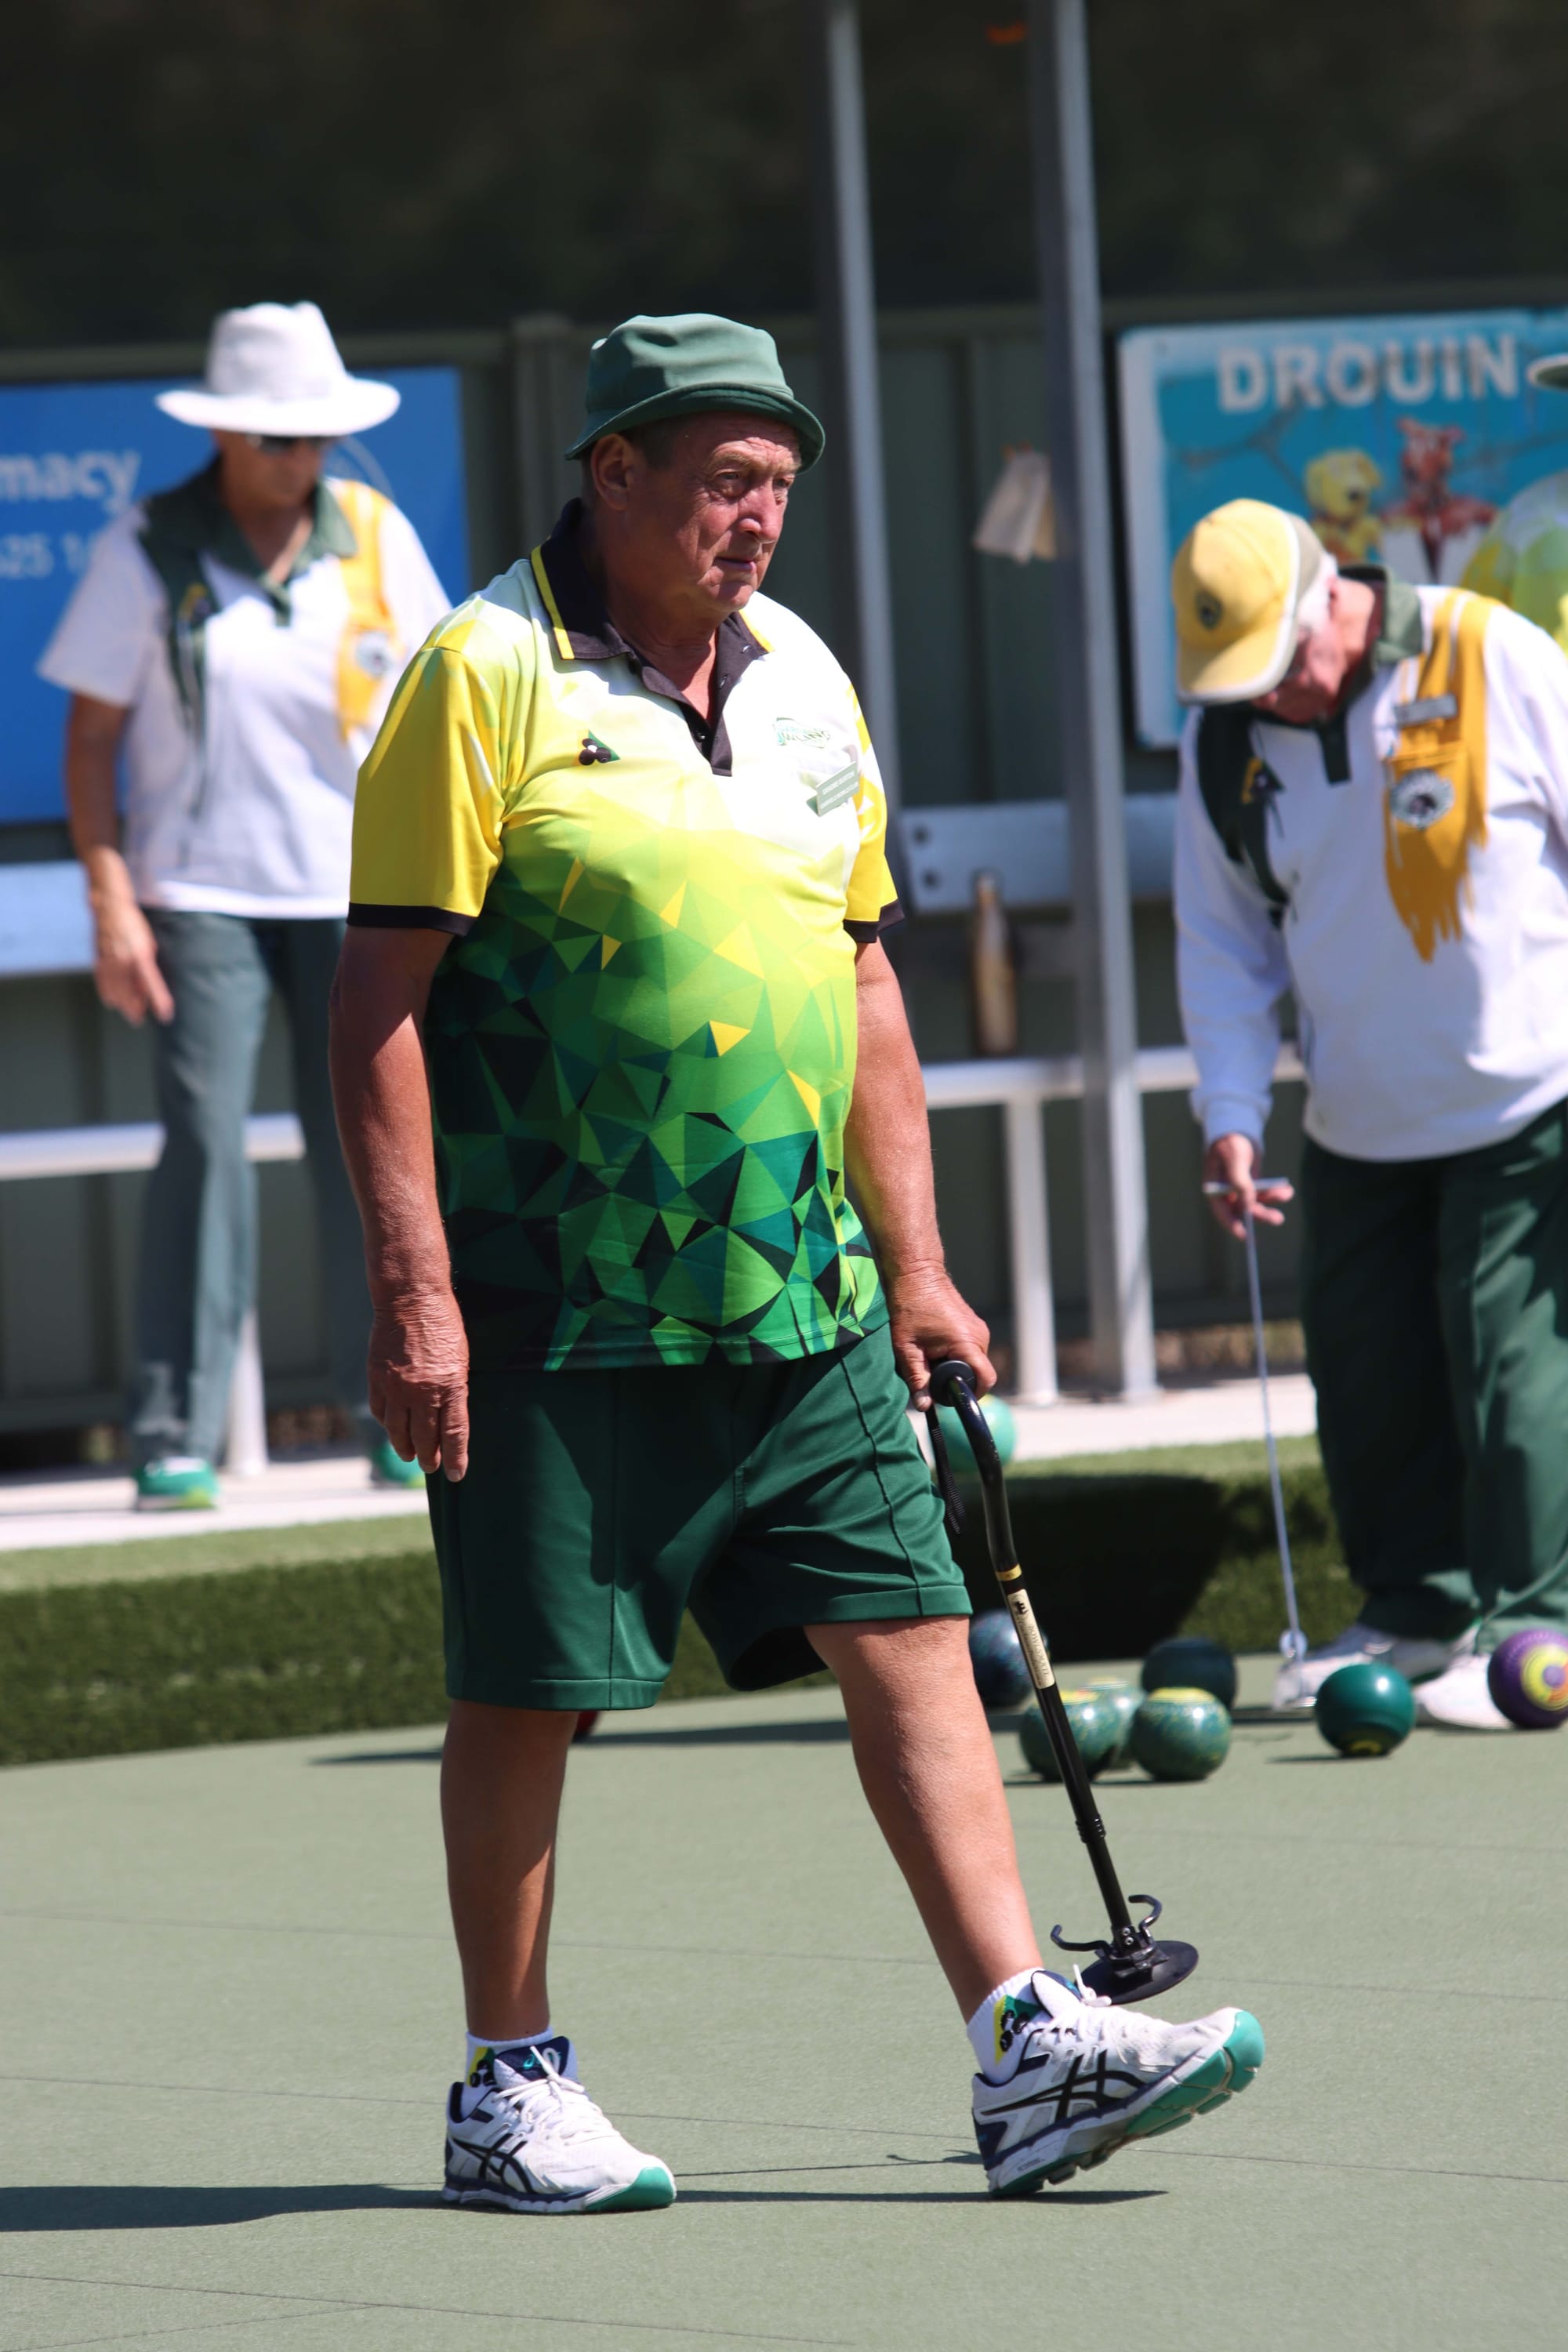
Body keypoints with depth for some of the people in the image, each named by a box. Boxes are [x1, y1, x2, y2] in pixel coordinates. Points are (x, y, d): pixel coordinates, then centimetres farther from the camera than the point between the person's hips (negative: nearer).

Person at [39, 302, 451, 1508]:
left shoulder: (374, 535, 5)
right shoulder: (148, 551, -2)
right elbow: (92, 737, 0)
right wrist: (112, 905, -8)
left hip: (355, 895, 2)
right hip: (203, 894, -2)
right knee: (204, 1142, -11)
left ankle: (396, 1415, 12)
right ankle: (176, 1431, -8)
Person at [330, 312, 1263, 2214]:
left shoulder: (804, 683, 12)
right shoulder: (488, 673, -8)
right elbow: (382, 991, -10)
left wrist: (913, 1265, 16)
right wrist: (413, 1286, -16)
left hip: (796, 1293, 6)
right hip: (555, 1308, -6)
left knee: (909, 1632, -1)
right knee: (525, 1692, 1)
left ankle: (1023, 2047, -1)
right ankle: (510, 2093, 13)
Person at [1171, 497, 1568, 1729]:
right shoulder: (1224, 743, 0)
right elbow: (1222, 940, 7)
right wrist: (1231, 1111, -4)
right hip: (1359, 1121, 5)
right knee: (1366, 1366, 7)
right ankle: (1417, 1613, 23)